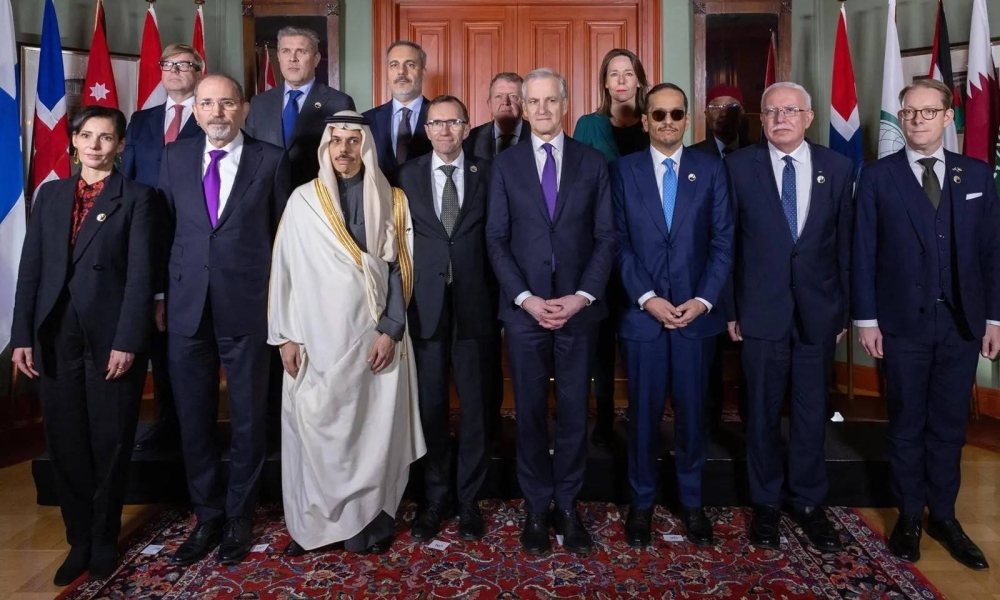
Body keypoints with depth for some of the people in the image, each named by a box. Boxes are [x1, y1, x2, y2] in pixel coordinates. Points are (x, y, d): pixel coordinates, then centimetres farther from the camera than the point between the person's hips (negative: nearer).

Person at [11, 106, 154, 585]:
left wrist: (127, 341, -15)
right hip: (55, 336, 4)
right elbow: (31, 267, 9)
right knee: (65, 445, 10)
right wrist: (22, 335, 1)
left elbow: (140, 274, -7)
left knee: (110, 445, 6)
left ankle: (104, 541, 24)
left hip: (110, 335, -4)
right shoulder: (50, 194, 14)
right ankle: (79, 541, 26)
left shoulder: (137, 197, 1)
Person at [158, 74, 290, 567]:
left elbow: (282, 230, 3)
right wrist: (159, 294, 5)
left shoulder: (270, 160, 1)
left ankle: (239, 517, 25)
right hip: (186, 305, 3)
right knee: (193, 419, 10)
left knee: (248, 418, 8)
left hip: (248, 305, -3)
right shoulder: (175, 157, 9)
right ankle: (207, 516, 27)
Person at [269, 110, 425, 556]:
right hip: (317, 338, 0)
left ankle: (371, 519, 19)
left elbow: (399, 269, 1)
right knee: (314, 428, 4)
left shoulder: (390, 201, 4)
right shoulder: (303, 200, 3)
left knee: (373, 427, 5)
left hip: (373, 336, 0)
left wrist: (390, 331, -8)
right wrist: (285, 336, -2)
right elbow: (285, 269, 3)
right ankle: (311, 521, 20)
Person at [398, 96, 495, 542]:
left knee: (476, 406, 6)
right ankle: (435, 499, 22)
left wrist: (497, 299, -3)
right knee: (430, 406, 7)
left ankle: (468, 498, 22)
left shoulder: (486, 174, 5)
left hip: (474, 305, 0)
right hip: (425, 305, 1)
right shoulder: (408, 175, 7)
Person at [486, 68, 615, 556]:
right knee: (530, 412, 7)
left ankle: (568, 506, 22)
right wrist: (526, 298, -9)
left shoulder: (593, 162, 6)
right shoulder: (506, 164, 6)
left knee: (574, 411, 7)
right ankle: (536, 507, 21)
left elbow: (606, 237, 3)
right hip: (524, 308, 0)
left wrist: (582, 296, -9)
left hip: (578, 308, 0)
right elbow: (497, 240, 1)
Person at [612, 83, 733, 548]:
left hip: (696, 313, 1)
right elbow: (619, 243, -1)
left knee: (692, 410, 9)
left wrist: (704, 300, -9)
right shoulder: (624, 170, 4)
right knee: (644, 413, 7)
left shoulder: (711, 170, 6)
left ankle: (691, 502, 26)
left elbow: (724, 242, 3)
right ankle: (641, 502, 23)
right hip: (642, 312, -1)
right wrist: (647, 298, -11)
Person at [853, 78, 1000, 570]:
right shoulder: (878, 177, -1)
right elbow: (863, 253, -3)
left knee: (949, 425, 12)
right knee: (907, 425, 9)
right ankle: (909, 517, 24)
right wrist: (865, 318, -7)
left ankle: (944, 516, 27)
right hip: (902, 323, -2)